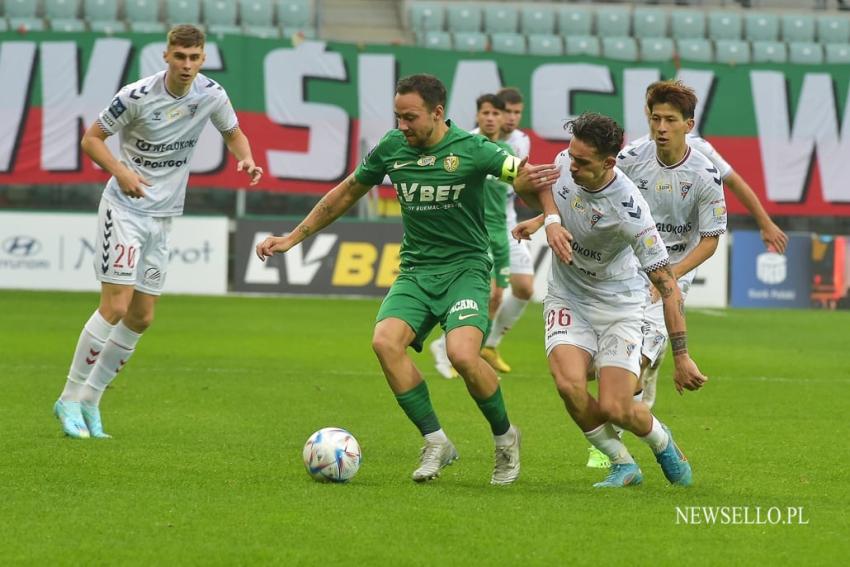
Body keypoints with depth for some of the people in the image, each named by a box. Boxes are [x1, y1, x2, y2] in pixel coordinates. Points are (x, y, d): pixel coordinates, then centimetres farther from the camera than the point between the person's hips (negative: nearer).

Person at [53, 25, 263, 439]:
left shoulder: (211, 95, -3)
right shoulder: (137, 96, -16)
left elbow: (233, 133, 15)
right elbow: (91, 138, -7)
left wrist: (246, 158, -8)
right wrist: (120, 171, -25)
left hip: (162, 217, 6)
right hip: (124, 207, -6)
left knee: (141, 318, 5)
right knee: (116, 306, -15)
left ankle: (90, 400, 16)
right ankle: (69, 399, -6)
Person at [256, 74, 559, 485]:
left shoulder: (471, 149, -10)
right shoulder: (391, 147, 2)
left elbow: (527, 177, -13)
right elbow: (347, 193, 15)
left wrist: (528, 182, -39)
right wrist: (293, 237, 16)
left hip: (465, 268, -4)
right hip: (414, 270, 4)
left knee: (462, 354, -27)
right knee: (385, 341, -24)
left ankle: (505, 436, 2)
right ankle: (436, 442, -10)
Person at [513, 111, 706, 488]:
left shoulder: (629, 210, -29)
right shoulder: (565, 163, -13)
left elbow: (666, 284, -24)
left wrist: (681, 358, -25)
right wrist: (550, 221, -9)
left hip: (619, 305, -4)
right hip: (567, 298, 4)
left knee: (614, 409, -13)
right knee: (569, 383, -21)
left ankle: (661, 441, 25)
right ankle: (622, 465, 2)